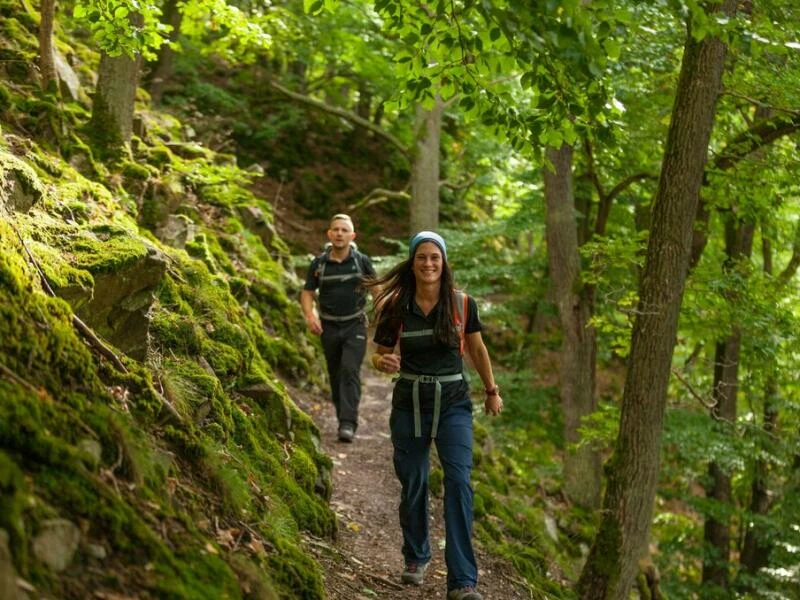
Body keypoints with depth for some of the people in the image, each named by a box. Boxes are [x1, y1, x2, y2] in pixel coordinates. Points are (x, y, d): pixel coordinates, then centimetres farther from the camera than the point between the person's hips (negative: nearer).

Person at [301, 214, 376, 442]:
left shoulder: (362, 261, -5)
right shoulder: (318, 263, -3)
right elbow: (307, 292, 5)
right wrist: (310, 315, -14)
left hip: (355, 326, -2)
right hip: (329, 327, 2)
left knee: (350, 371, -16)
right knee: (335, 374, 10)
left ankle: (348, 423, -20)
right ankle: (343, 416, 25)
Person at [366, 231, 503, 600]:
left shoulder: (461, 303, -5)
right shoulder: (395, 306, -6)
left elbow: (476, 349, 11)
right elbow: (378, 355, 3)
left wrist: (492, 391, 20)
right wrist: (384, 363, -21)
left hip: (453, 403, -1)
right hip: (410, 404, 1)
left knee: (459, 482, -16)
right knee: (412, 485, 9)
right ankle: (416, 558, 35)